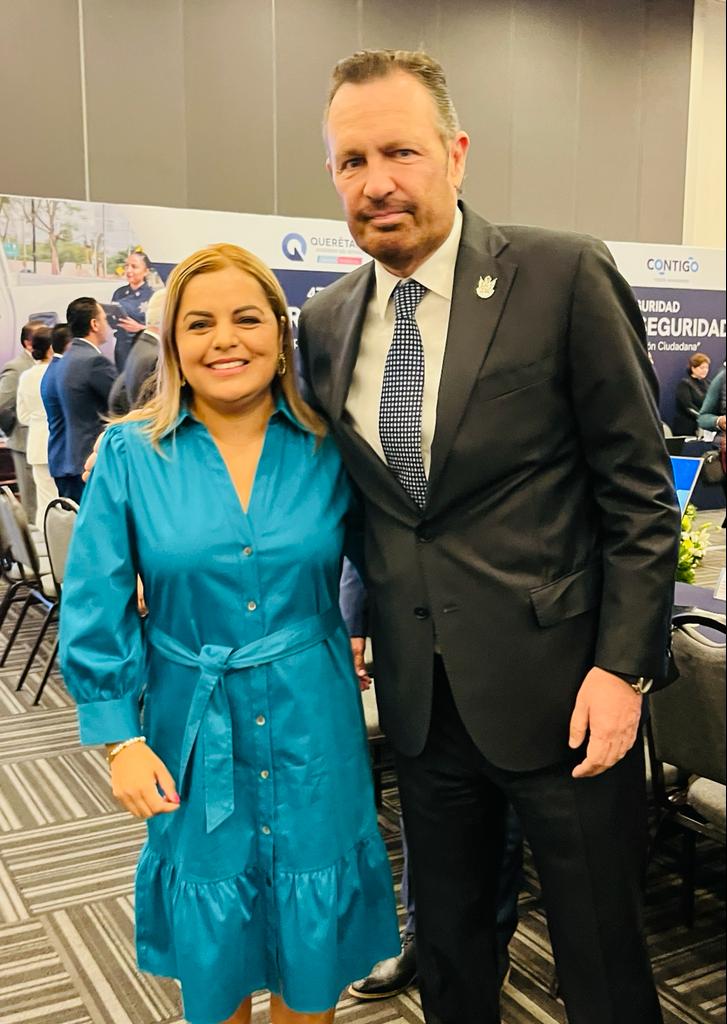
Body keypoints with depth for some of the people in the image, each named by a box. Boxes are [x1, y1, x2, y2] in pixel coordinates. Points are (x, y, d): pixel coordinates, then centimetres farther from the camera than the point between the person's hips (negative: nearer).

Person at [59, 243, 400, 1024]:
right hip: (193, 729, 0)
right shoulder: (131, 455, -6)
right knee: (210, 946, 16)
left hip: (312, 725, 1)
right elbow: (96, 610, -5)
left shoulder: (328, 451, -4)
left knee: (312, 936, 14)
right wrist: (121, 739, -8)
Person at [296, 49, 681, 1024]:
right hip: (420, 695, 5)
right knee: (447, 944, 21)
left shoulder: (564, 277, -10)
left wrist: (622, 666, -12)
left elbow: (640, 491, -9)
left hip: (557, 687, -4)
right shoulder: (325, 323, 4)